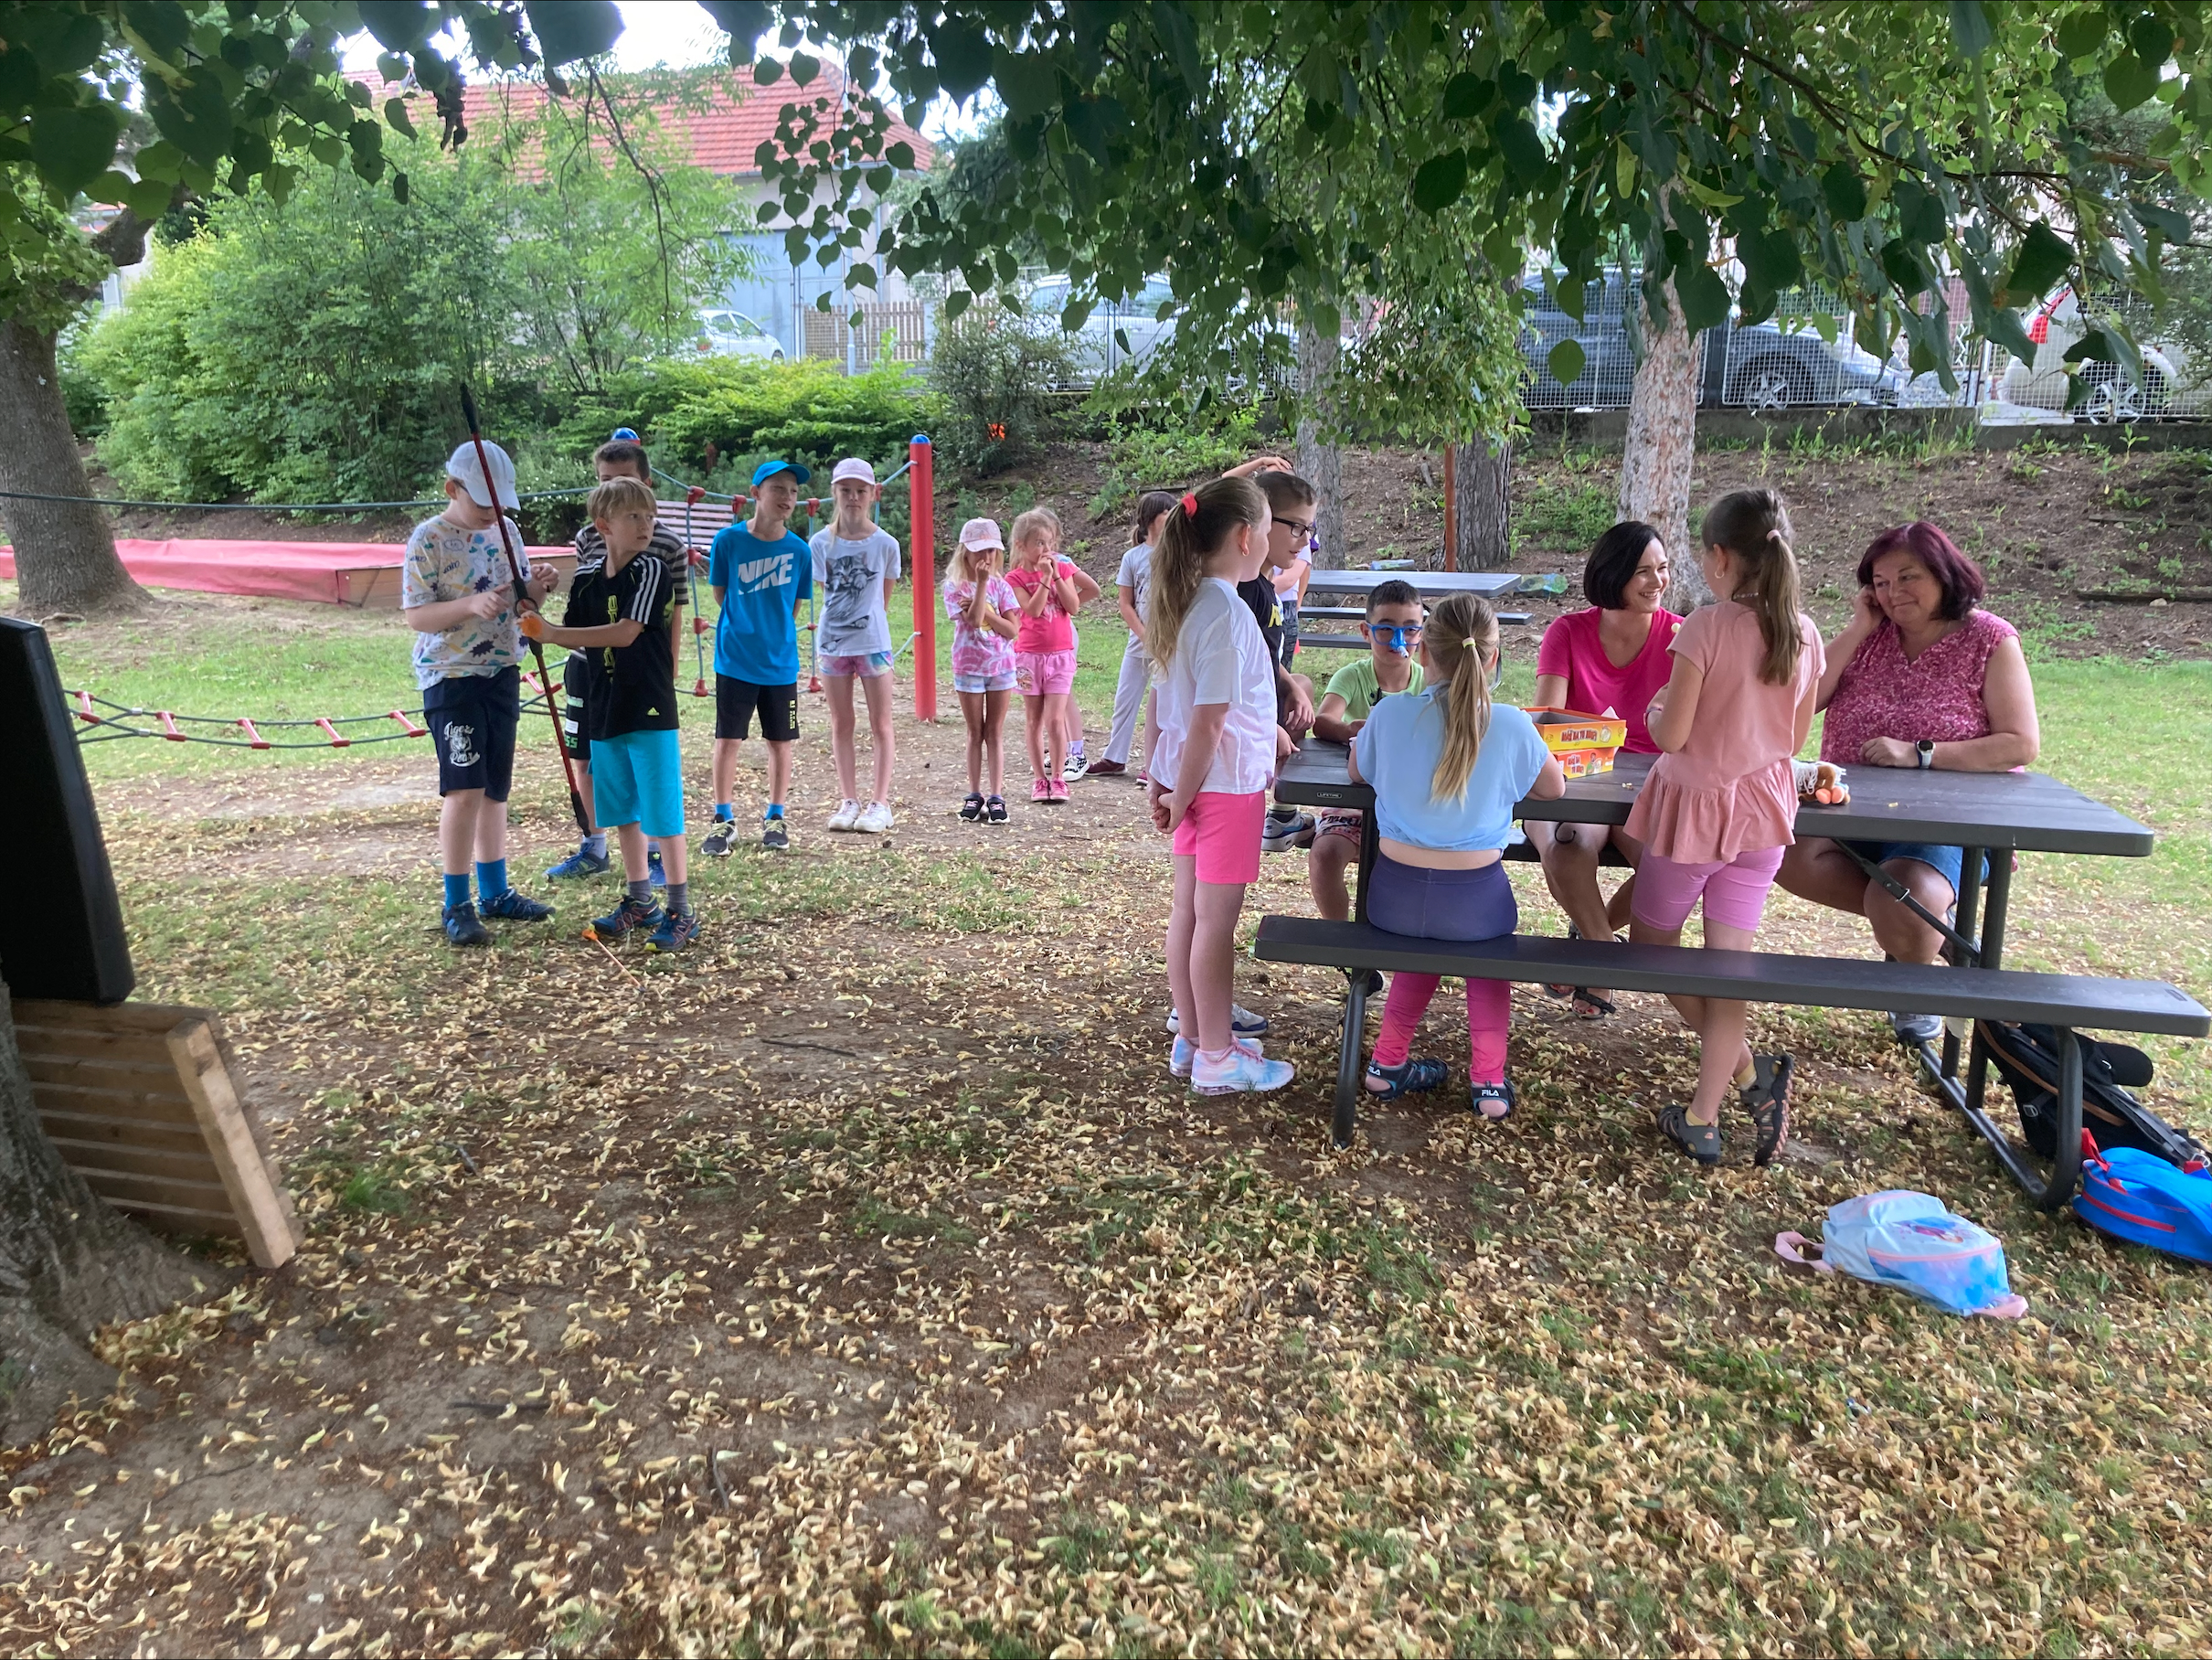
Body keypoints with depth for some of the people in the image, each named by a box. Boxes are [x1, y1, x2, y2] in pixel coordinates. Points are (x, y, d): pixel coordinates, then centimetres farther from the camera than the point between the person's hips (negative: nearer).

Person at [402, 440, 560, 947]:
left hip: (502, 672, 6)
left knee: (495, 787, 13)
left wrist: (533, 593, -9)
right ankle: (456, 904, 2)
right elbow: (415, 615, -13)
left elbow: (520, 604, 13)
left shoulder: (506, 530, 8)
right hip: (451, 676, -6)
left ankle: (495, 890, 24)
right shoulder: (429, 539, -11)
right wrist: (472, 605, -28)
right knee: (464, 789, -8)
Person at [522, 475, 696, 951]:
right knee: (622, 811, 15)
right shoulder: (586, 581, 7)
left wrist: (553, 633, -22)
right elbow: (577, 638, 11)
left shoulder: (652, 569, -11)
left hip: (650, 710, -6)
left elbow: (626, 632, -21)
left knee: (662, 811, -3)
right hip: (605, 711, 7)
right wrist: (539, 621, -8)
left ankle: (680, 912, 6)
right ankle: (640, 902, 28)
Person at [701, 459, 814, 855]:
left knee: (780, 742, 9)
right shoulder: (728, 540, -7)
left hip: (781, 662, 2)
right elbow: (720, 595, 3)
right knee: (727, 740, 3)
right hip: (734, 659, -1)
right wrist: (747, 624, 4)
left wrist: (774, 630, 5)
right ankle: (724, 820, 16)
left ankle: (775, 819, 24)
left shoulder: (799, 550, -3)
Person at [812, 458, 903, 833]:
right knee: (841, 725, 8)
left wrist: (871, 627, 5)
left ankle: (880, 803, 10)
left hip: (873, 642, -2)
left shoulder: (885, 544, -4)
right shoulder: (822, 542, -1)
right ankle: (849, 801, 17)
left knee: (880, 725, 3)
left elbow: (884, 599, 5)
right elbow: (825, 591, 5)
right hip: (832, 642, 2)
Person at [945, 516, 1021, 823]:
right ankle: (975, 795, 15)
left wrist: (982, 609, -16)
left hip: (1000, 665, 1)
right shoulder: (955, 587, -5)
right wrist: (981, 583, -22)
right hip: (969, 666, -1)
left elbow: (1013, 629, -9)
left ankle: (997, 796, 4)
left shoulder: (1001, 586, 1)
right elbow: (973, 620, -21)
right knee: (976, 733, 7)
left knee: (995, 732, 4)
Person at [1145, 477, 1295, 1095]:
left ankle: (1191, 1038, 29)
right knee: (1215, 920, 1)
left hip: (1192, 780, 9)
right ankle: (1216, 1059, 13)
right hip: (1227, 785, -9)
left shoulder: (1182, 602, 6)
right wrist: (1179, 799, -14)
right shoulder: (1226, 611, -21)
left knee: (1187, 910, 15)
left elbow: (1164, 702, 11)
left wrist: (1159, 781, 15)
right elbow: (1206, 724, -23)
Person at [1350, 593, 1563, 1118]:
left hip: (1394, 897, 1)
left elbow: (1356, 773, 14)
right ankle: (1489, 1080, 27)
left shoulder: (1388, 714, -6)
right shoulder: (1511, 726, -9)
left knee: (1425, 944, 34)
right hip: (1474, 906, -1)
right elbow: (1554, 789, 9)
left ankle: (1386, 1063, 35)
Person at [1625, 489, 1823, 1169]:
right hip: (1762, 808, 5)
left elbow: (1671, 733, -17)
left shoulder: (1706, 627, -17)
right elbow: (1795, 736, 9)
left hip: (1696, 805, -5)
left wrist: (1653, 710, 5)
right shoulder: (1804, 633, 1)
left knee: (1651, 945, 14)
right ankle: (1703, 1118, 9)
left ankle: (1749, 1071, 6)